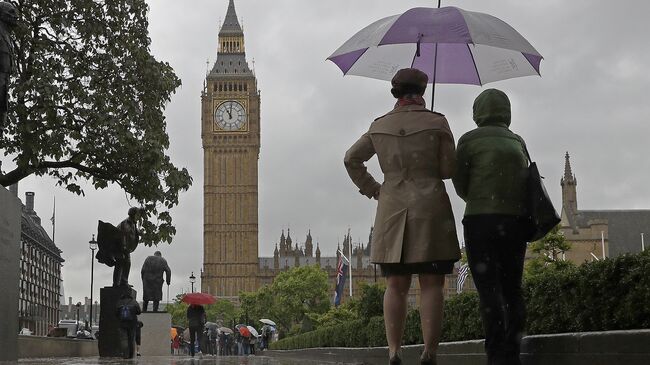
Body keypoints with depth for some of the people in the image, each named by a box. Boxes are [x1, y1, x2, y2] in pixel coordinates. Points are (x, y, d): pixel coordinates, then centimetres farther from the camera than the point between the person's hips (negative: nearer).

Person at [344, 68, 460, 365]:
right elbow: (449, 169, 0)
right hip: (430, 207, -3)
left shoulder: (379, 126, 9)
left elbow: (352, 159, 12)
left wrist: (370, 188, 15)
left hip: (392, 209, 3)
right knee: (431, 285, -1)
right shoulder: (436, 123, -1)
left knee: (396, 285, 7)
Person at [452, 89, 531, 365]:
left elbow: (460, 185, 4)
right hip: (517, 220, 5)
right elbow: (525, 182, 12)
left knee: (489, 290, -8)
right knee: (512, 289, 9)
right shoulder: (518, 143, 15)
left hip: (482, 220, -5)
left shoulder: (470, 140, 1)